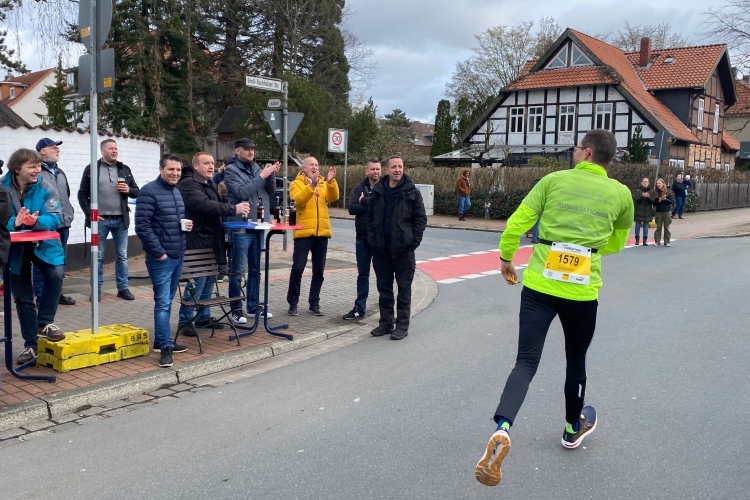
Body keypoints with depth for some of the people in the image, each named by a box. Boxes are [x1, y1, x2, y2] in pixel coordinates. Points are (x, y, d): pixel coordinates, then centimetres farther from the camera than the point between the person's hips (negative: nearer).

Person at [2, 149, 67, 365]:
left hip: (43, 244, 0)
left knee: (55, 275, -28)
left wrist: (35, 221, -36)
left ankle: (45, 323, -6)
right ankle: (30, 344, 21)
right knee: (23, 298, 8)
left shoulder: (46, 188, -10)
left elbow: (55, 218, -17)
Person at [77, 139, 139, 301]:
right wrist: (90, 214, -9)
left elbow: (136, 192, 13)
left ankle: (123, 288, 15)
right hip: (100, 220, -3)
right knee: (98, 256, 5)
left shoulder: (125, 169, 9)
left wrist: (128, 190, -9)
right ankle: (97, 289, 13)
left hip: (120, 220, 3)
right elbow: (82, 194, 1)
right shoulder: (91, 169, 0)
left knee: (122, 256, 7)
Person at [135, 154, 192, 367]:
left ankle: (162, 340, 24)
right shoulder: (149, 192, -12)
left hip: (178, 256, 8)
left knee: (167, 301, 15)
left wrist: (187, 225, 5)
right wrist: (159, 252, -18)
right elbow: (142, 226, -17)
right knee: (162, 302, -8)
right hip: (161, 257, -8)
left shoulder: (178, 192, 14)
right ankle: (165, 346, -5)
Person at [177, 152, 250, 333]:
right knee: (198, 279, -9)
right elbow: (204, 205, -30)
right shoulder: (188, 184, -14)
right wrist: (233, 209, -34)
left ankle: (203, 316, 24)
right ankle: (185, 320, 2)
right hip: (196, 240, -9)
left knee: (209, 278, 13)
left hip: (211, 240, 9)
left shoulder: (211, 185, 18)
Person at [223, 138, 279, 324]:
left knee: (255, 269, 13)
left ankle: (253, 306, 23)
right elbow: (242, 192, -18)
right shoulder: (231, 170, -6)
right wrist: (262, 176, -17)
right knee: (238, 270, -1)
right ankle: (236, 309, 7)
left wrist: (271, 177, -7)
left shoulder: (256, 168, 12)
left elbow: (270, 192, 11)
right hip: (240, 227, -6)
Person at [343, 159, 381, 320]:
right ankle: (359, 308, 21)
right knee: (362, 275, 12)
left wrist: (365, 202, -14)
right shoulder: (359, 189, 5)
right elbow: (352, 208, -9)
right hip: (362, 238, 3)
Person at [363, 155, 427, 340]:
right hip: (381, 248, 4)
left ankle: (402, 325, 11)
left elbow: (420, 218, -3)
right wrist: (372, 238, 3)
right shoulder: (378, 191, 6)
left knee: (404, 287, 3)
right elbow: (371, 217, 12)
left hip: (403, 248, -4)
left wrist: (414, 241, -10)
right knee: (384, 287, 11)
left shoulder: (412, 192, -3)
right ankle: (385, 323, 22)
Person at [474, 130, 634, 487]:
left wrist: (506, 257, 13)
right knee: (576, 360, 21)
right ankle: (573, 428, 42)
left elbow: (518, 221, -2)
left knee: (526, 362, -1)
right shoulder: (621, 193, 4)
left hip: (539, 284, -1)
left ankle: (502, 431, -24)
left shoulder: (554, 180, 0)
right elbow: (617, 243, 18)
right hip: (582, 291, 1)